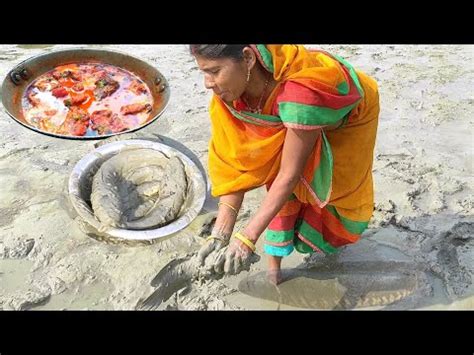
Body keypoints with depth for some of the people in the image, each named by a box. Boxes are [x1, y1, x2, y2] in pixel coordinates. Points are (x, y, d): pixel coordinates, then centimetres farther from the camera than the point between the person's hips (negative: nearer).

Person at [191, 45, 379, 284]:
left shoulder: (301, 89, -47)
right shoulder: (229, 90, -28)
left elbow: (290, 174, -42)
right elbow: (236, 163, -27)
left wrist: (246, 239, -43)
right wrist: (220, 234, -34)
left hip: (347, 118, -3)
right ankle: (274, 265, 0)